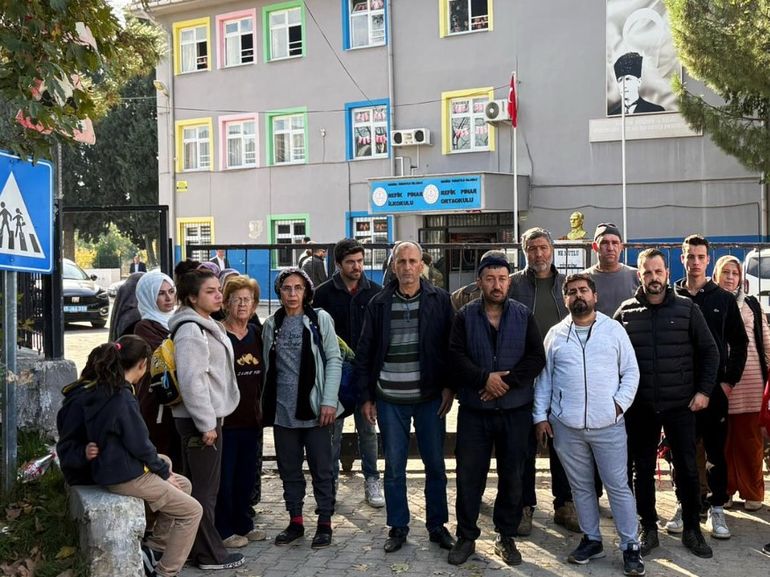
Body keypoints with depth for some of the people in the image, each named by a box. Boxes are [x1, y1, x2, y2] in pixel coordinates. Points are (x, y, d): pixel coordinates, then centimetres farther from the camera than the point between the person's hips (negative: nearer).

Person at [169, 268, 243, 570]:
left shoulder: (207, 326, 14)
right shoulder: (191, 330, -18)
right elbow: (192, 381, -24)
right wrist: (207, 423, -21)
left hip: (206, 416, 10)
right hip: (199, 420, -10)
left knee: (199, 486, 15)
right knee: (205, 488, -1)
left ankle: (197, 546, 24)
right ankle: (210, 554, 9)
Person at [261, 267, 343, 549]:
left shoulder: (320, 319, -3)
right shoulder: (272, 324, 7)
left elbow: (334, 360, -6)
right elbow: (268, 367, 11)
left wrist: (329, 401, -13)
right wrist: (266, 404, 6)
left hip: (314, 407, -3)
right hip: (283, 409, 4)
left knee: (321, 468, 3)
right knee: (289, 469, 11)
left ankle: (324, 523, 16)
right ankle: (295, 521, 25)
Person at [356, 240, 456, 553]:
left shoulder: (440, 299, -1)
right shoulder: (378, 304, 2)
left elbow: (451, 346, 1)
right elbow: (365, 352, 5)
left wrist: (449, 386, -5)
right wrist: (367, 396, 3)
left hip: (430, 397, -1)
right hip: (390, 399, 1)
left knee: (435, 464, 9)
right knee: (394, 467, 8)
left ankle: (437, 525, 25)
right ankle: (398, 527, 23)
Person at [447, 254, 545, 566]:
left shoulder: (524, 315, 3)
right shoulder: (465, 316, 1)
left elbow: (536, 357, -4)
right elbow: (456, 355, -8)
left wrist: (507, 382, -15)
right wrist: (485, 379, -20)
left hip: (515, 410, 1)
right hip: (474, 409, -1)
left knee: (512, 476, 10)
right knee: (469, 474, 5)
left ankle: (506, 536, 25)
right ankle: (466, 536, 19)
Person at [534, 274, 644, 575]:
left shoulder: (614, 329, 3)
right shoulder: (555, 334, 7)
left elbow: (631, 371, 4)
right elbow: (544, 378, 8)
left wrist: (620, 403, -8)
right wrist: (540, 416, 3)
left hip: (608, 424, -2)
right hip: (566, 426, 2)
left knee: (618, 486, 3)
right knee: (581, 487, 13)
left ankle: (630, 546, 14)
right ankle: (591, 539, 27)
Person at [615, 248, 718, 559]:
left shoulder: (687, 308, 0)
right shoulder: (626, 312, 2)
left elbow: (709, 351, 3)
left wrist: (704, 390, -4)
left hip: (680, 405, -1)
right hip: (639, 407, 1)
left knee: (687, 468, 6)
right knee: (643, 469, 9)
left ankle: (692, 529, 22)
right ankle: (648, 529, 22)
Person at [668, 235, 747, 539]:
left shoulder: (724, 299, 5)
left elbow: (739, 342, 6)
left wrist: (730, 381, -2)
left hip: (715, 388, 0)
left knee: (716, 451, 5)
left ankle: (716, 507, 15)